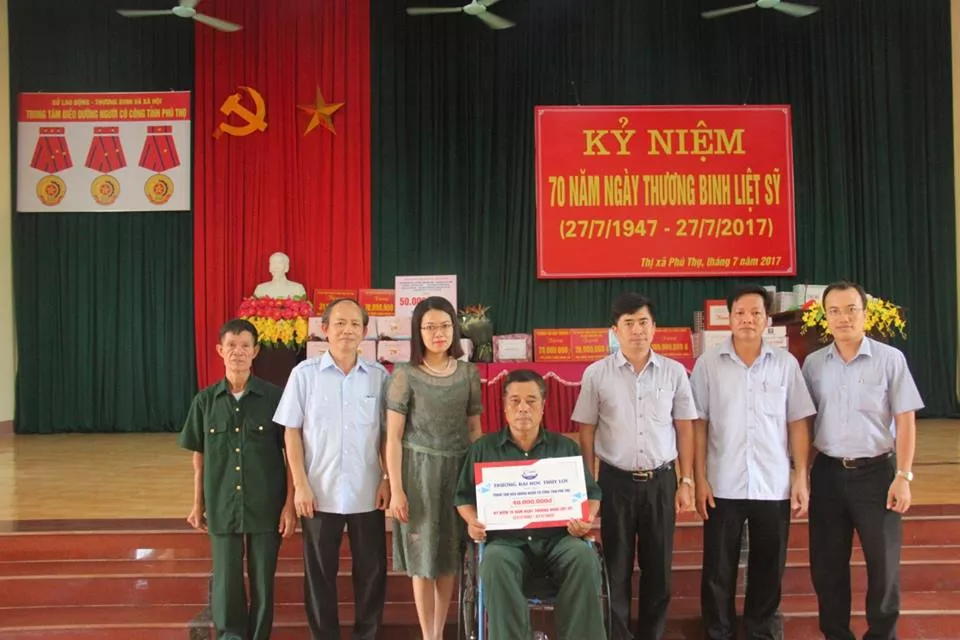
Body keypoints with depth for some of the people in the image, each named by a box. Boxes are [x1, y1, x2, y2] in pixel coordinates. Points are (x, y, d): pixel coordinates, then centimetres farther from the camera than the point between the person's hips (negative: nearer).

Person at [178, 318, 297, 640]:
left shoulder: (275, 397, -6)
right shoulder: (205, 401, 1)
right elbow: (199, 457, 10)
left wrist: (290, 505, -7)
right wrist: (198, 505, 10)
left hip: (266, 507, -2)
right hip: (222, 508, 2)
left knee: (262, 583, 7)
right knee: (226, 583, 8)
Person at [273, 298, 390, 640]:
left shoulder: (379, 375, 1)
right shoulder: (305, 373, -3)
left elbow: (387, 432, 7)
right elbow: (292, 432, -1)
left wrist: (387, 479, 0)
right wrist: (300, 484, -6)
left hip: (368, 493, 1)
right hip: (320, 492, -1)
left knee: (371, 568, 10)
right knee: (320, 571, 10)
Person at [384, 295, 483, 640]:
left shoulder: (469, 373, 5)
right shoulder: (405, 375, -4)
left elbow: (474, 429, 10)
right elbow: (394, 437, -5)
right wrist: (396, 489, -9)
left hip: (458, 469, 3)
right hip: (419, 469, -3)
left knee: (450, 555, 9)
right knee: (423, 554, 3)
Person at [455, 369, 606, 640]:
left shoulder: (566, 447, 16)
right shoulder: (483, 448, 14)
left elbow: (591, 493, 16)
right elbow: (465, 496, 16)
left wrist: (586, 518, -5)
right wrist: (472, 521, -5)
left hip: (557, 538, 1)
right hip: (506, 540, -1)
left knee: (585, 557, -32)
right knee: (495, 563, -36)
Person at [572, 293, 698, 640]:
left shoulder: (674, 371, 1)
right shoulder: (596, 373, -2)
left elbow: (684, 429, 7)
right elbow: (587, 432, 2)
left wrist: (686, 481, 4)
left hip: (661, 480, 2)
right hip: (616, 480, -1)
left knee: (658, 566, 10)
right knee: (616, 567, 7)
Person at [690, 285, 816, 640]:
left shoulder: (786, 363, 1)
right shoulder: (708, 363, -1)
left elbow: (798, 423, 4)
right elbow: (698, 425, 0)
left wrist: (801, 478, 0)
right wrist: (699, 479, -3)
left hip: (774, 485, 1)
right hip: (723, 486, -1)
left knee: (769, 567, 12)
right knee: (718, 569, 8)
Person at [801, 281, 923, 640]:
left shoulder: (890, 359, -4)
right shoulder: (813, 364, 3)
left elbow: (905, 421, -4)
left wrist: (903, 476, -9)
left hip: (876, 472, -2)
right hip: (827, 473, 3)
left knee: (883, 563, 7)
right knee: (827, 564, 10)